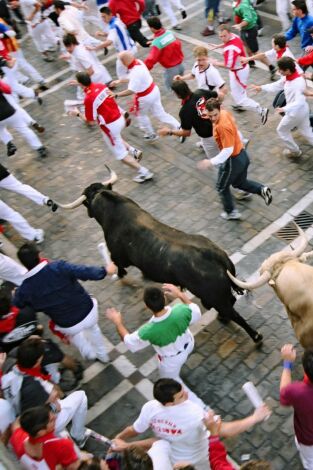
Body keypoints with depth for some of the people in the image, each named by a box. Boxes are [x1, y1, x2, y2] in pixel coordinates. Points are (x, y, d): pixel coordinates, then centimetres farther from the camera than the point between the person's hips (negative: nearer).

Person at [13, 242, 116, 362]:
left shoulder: (25, 289, -14)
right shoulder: (58, 267, -21)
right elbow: (86, 272, -17)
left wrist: (16, 293, 27)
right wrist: (105, 271, 1)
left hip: (68, 326, 0)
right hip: (89, 312, 1)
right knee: (93, 328, 39)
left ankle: (89, 353, 56)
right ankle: (102, 355, 58)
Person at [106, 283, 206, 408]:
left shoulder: (148, 331, -42)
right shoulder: (181, 311, -37)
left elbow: (130, 343, -19)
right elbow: (197, 314, -11)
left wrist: (118, 323, -5)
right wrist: (180, 294, -6)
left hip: (171, 359, -4)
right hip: (188, 345, 4)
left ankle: (198, 407, 34)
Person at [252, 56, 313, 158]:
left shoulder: (298, 83, -32)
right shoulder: (287, 77, -5)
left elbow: (299, 102, -37)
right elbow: (276, 86, 10)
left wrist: (284, 109, -45)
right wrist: (261, 88, 10)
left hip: (296, 112, -8)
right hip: (302, 110, 8)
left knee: (282, 130, 14)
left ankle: (294, 151, 30)